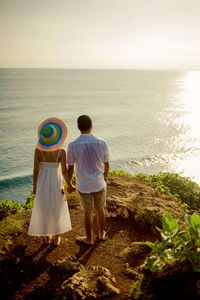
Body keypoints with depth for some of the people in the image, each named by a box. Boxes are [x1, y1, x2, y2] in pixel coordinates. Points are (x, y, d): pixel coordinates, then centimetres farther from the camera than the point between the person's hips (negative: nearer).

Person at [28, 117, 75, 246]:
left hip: (42, 183, 1)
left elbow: (36, 170, -11)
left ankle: (47, 237, 35)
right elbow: (64, 171, -18)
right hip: (56, 183, -1)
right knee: (58, 209, 19)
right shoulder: (62, 151, -21)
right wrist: (70, 186, -1)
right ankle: (57, 238, 32)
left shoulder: (38, 150, -18)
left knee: (44, 209, 20)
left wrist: (35, 186, 4)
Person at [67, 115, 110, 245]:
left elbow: (70, 168, -10)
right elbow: (106, 165, 0)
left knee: (87, 212, 15)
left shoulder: (73, 145, -17)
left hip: (83, 185, -1)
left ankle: (89, 239, 33)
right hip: (99, 183, 1)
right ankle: (101, 234, 41)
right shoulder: (102, 143, -13)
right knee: (100, 210, 21)